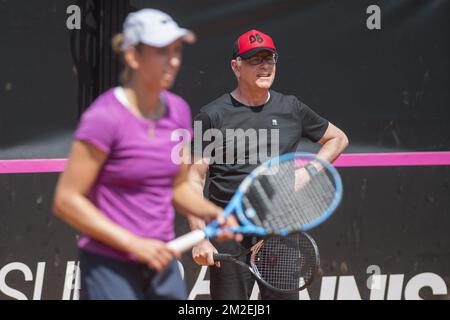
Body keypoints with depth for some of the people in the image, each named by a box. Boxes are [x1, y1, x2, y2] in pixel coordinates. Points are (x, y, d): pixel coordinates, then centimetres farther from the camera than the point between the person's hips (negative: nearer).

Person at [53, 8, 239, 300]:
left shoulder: (178, 110, 5)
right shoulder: (105, 117, -16)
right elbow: (66, 200, -16)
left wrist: (211, 212, -3)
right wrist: (134, 243, -18)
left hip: (161, 262, 7)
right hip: (110, 267, -6)